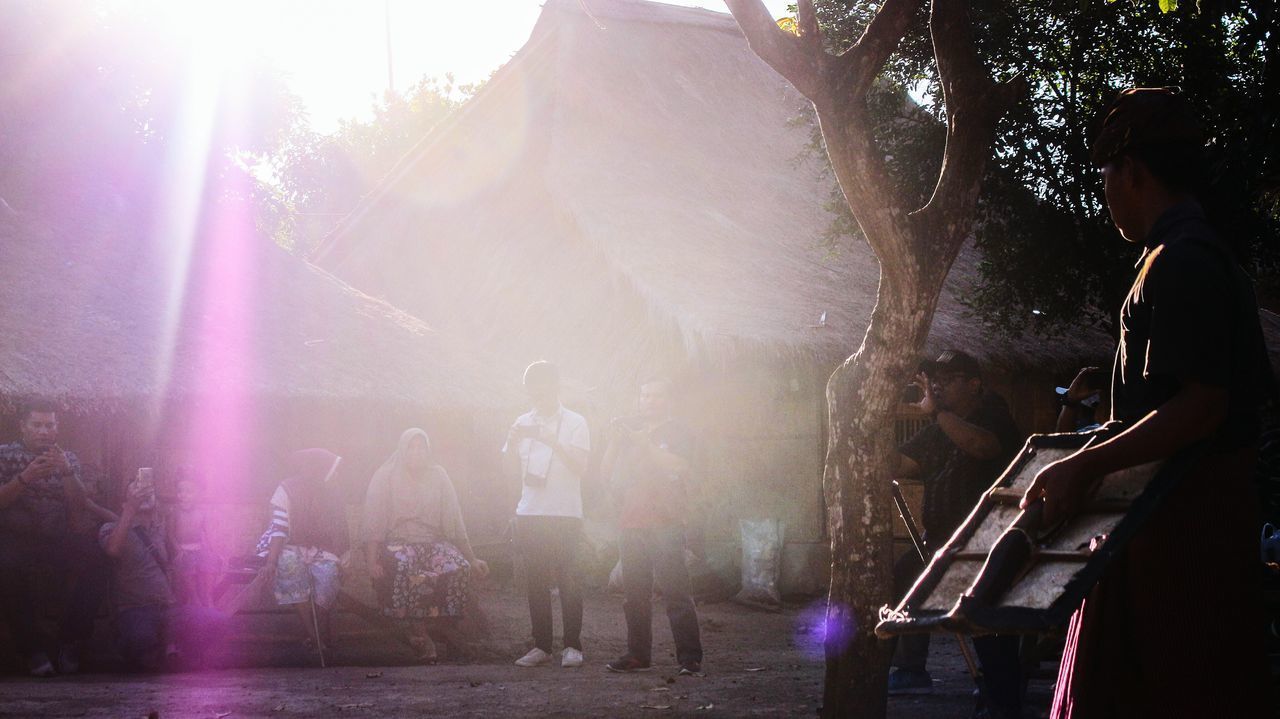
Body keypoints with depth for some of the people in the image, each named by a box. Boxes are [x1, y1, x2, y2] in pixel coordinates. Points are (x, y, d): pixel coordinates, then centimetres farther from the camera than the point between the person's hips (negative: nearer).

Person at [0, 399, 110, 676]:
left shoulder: (68, 459, 16)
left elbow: (79, 506, 2)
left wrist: (67, 472, -13)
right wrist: (25, 478, -18)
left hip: (57, 539, 3)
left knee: (98, 562, -25)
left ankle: (70, 641, -11)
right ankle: (33, 648, -22)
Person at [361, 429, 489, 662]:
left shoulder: (437, 476, 11)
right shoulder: (385, 477, 3)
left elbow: (454, 522, 13)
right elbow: (373, 524, -2)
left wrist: (472, 559, 8)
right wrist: (372, 562, -15)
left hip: (433, 541, 3)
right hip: (397, 542, -3)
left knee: (459, 568, -29)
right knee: (407, 570, -38)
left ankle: (446, 624, -8)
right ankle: (418, 632, -25)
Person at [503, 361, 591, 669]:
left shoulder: (575, 423, 0)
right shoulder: (523, 423, 13)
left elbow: (580, 466, -9)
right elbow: (512, 469, 12)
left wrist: (554, 443, -21)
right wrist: (512, 443, -7)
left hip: (564, 514, -4)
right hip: (530, 513, 4)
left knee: (566, 579, -7)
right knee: (536, 582, 4)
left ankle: (572, 646, -1)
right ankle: (542, 646, 9)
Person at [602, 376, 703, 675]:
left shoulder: (677, 431, 5)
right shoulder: (629, 428, 19)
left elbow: (679, 467, -13)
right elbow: (607, 470, 14)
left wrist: (646, 445, -18)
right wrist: (614, 442, -1)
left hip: (665, 524, -5)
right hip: (631, 523, 5)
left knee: (676, 592, -10)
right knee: (635, 594, 5)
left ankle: (690, 658, -9)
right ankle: (638, 654, 13)